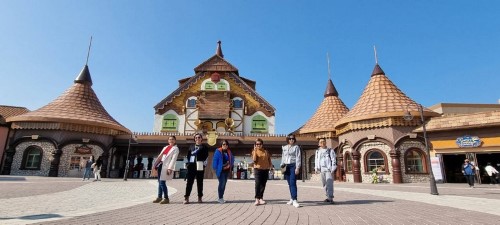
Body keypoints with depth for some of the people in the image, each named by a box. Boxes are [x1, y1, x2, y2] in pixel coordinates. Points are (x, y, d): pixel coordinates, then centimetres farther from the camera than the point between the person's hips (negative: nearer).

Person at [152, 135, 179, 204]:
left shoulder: (175, 149, 1)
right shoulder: (165, 147, 21)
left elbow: (173, 159, -9)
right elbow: (160, 156, 19)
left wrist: (170, 168, -18)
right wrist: (155, 164, 9)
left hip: (166, 166, -7)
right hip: (161, 165, 7)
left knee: (162, 182, -12)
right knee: (160, 182, 9)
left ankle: (166, 198, -2)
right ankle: (159, 197, 20)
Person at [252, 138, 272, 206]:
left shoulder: (266, 152, 10)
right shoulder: (254, 151, 1)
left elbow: (269, 160, 15)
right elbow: (254, 160, -14)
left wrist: (270, 167, 4)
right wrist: (255, 151, -19)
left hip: (265, 170, 3)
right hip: (258, 169, -3)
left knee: (263, 185, 6)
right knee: (258, 184, -10)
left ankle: (261, 198, 15)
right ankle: (257, 199, -7)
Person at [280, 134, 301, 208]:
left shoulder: (296, 147, 1)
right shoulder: (284, 147, 15)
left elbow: (298, 157, -5)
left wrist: (297, 168, -13)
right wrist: (282, 165, 7)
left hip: (293, 166, -5)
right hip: (286, 166, 5)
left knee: (293, 183, -14)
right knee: (289, 184, 8)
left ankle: (294, 200, -16)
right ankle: (292, 199, 17)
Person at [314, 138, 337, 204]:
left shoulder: (330, 150, 2)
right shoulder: (318, 151, 15)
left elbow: (334, 160, -3)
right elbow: (316, 160, 17)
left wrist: (333, 169, -10)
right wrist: (316, 168, 11)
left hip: (329, 169, -5)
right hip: (322, 170, 5)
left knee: (329, 184, -14)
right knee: (324, 184, 8)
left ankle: (330, 198, -15)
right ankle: (328, 197, 17)